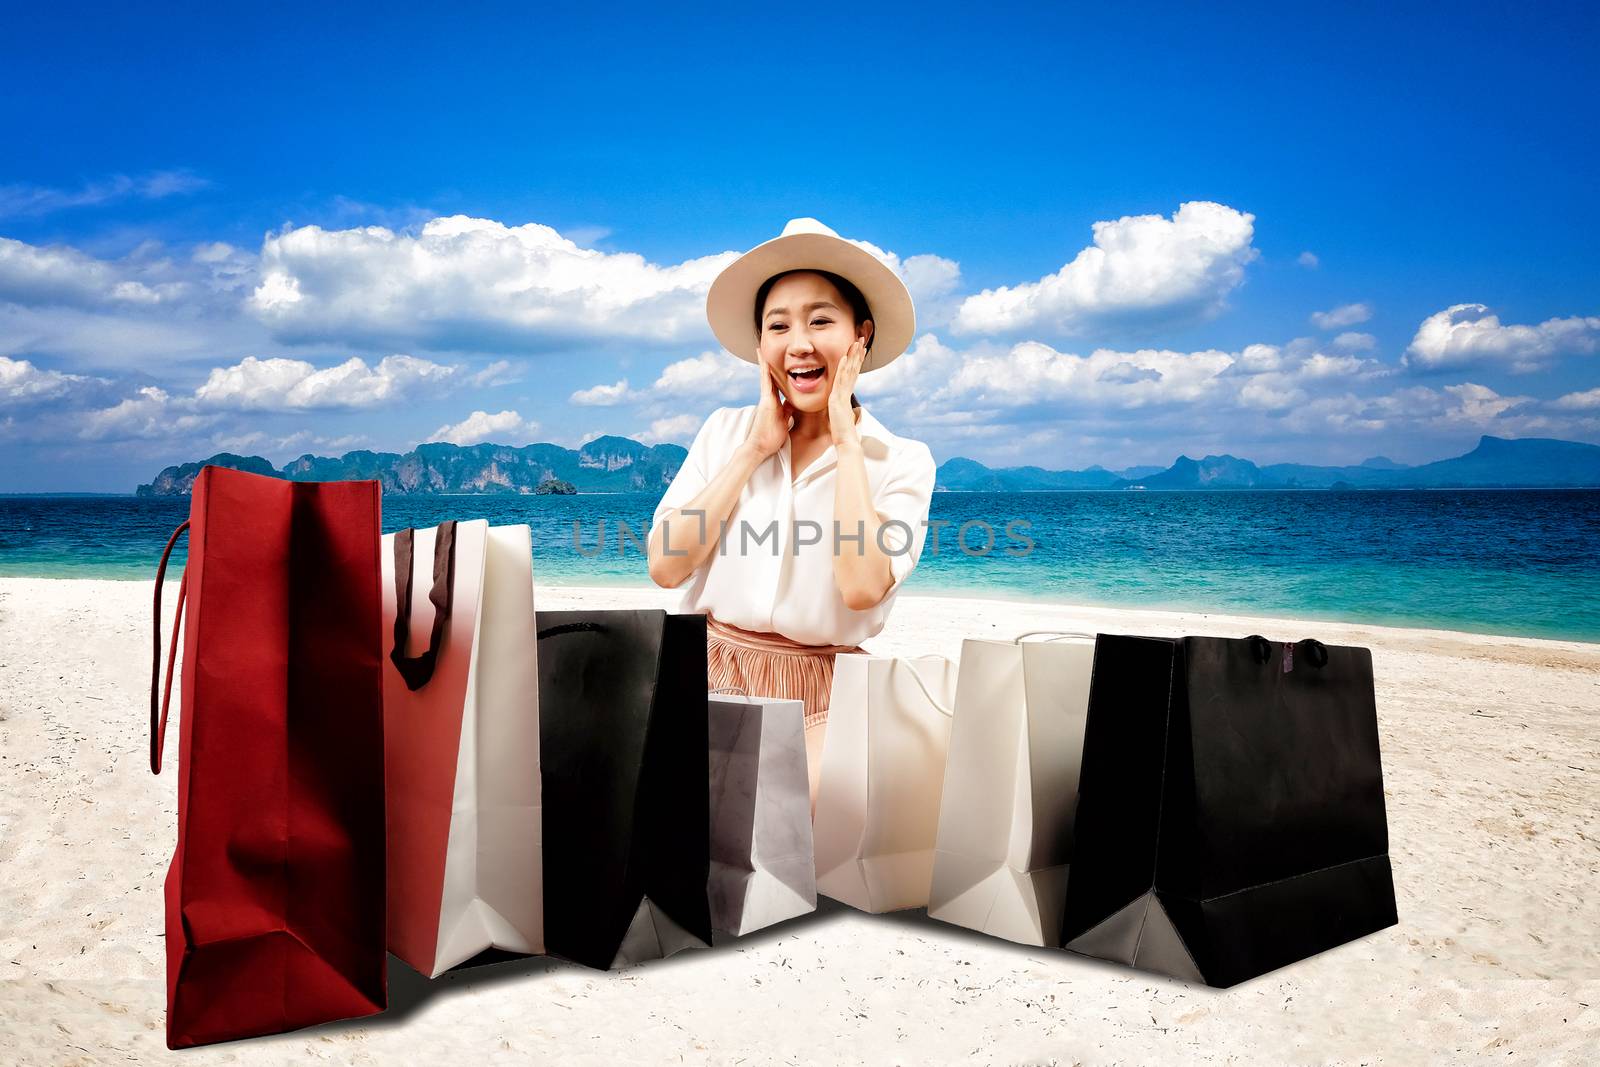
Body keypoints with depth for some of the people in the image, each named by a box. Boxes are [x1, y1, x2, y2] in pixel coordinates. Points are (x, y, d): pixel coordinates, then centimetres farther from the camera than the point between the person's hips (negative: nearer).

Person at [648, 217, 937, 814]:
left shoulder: (901, 462, -1)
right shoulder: (725, 432, 7)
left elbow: (863, 587, -20)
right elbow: (666, 567, -5)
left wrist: (845, 441, -11)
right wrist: (754, 450, -7)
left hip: (819, 698, -2)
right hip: (713, 678, 2)